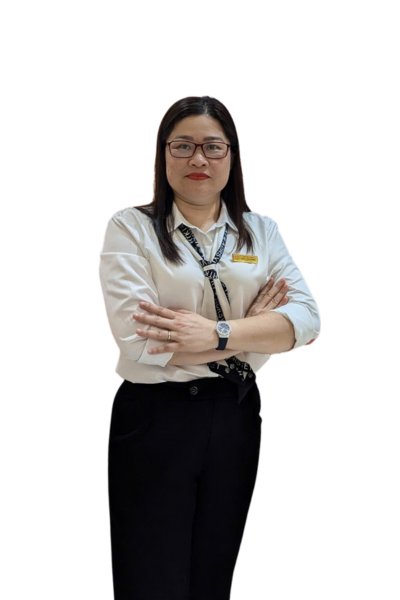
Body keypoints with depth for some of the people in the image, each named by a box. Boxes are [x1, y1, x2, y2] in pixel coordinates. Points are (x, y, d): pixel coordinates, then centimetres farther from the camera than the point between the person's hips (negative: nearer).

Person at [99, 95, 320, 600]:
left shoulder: (261, 231, 7)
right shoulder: (132, 228, -5)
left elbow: (305, 317, -5)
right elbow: (139, 339, -17)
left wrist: (218, 334, -20)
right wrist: (249, 328, -12)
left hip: (236, 416, 4)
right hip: (155, 419, -4)